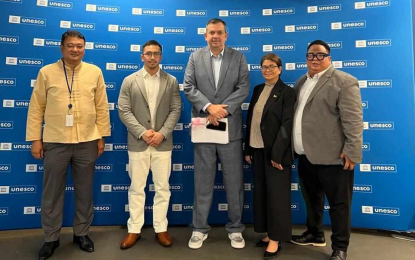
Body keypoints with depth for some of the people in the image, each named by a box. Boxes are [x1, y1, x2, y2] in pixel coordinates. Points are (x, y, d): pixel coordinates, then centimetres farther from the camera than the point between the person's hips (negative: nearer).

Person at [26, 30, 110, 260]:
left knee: (84, 191, 11)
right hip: (55, 142, 0)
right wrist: (35, 139, -1)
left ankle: (81, 233, 28)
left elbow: (102, 107, 5)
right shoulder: (46, 72, 3)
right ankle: (51, 238, 26)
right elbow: (36, 107, 3)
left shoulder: (95, 72, 5)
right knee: (52, 192, 9)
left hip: (87, 142, 1)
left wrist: (101, 137, 3)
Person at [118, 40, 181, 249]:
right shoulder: (130, 81, 5)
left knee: (162, 187, 7)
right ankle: (134, 230, 21)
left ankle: (161, 228, 20)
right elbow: (124, 111, -2)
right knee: (136, 188, 8)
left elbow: (176, 110, 1)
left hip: (163, 143, 1)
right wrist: (142, 132, -13)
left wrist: (162, 133, -12)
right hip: (137, 143, 0)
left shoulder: (171, 81, 7)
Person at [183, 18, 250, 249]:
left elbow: (244, 88, -3)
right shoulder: (195, 57, 8)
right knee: (203, 182, 8)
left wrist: (223, 110, -14)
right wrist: (209, 107, -15)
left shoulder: (239, 57, 6)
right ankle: (200, 228, 22)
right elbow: (188, 87, -1)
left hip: (230, 128, 0)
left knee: (234, 181, 7)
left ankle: (235, 228, 24)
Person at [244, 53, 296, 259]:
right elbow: (250, 119, 11)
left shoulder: (287, 93, -7)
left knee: (276, 194, 3)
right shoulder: (258, 90, 12)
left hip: (275, 151, -6)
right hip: (258, 149, 6)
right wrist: (248, 149, 8)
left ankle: (276, 239, 15)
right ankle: (268, 233, 27)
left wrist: (277, 154, -18)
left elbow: (287, 125, -13)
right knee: (261, 192, 12)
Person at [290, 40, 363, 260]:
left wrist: (352, 151, -17)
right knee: (311, 199, 20)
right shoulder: (301, 82, 15)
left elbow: (353, 120, -13)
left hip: (332, 156, -7)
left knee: (338, 204, 6)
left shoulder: (345, 82, -7)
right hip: (305, 155, 7)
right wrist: (295, 147, 15)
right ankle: (315, 234, 38)